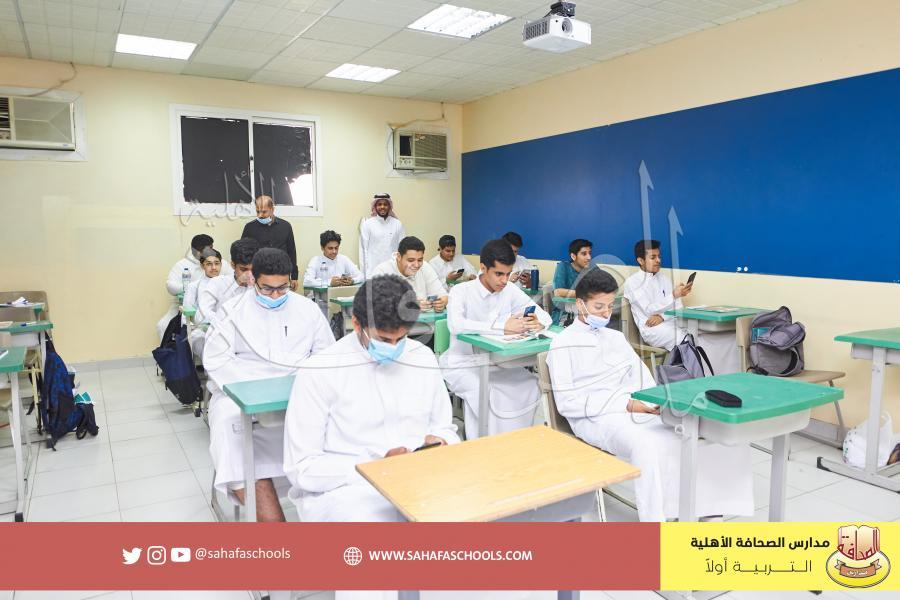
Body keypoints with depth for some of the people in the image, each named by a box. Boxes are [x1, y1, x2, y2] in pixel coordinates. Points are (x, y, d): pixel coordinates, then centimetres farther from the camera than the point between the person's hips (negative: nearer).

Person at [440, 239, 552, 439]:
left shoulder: (510, 291, 1)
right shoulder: (461, 291, -14)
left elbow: (544, 315, 2)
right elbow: (455, 324, -34)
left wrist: (538, 323, -24)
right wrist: (502, 327, -40)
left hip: (496, 363, 5)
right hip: (463, 364, -5)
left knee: (530, 386, -15)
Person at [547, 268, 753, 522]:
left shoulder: (616, 337, 23)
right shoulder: (563, 344, 2)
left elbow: (642, 376, 19)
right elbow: (566, 403, -8)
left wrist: (656, 402, -5)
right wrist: (625, 404, -15)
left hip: (640, 410, 6)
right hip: (598, 418, -6)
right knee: (648, 446, -38)